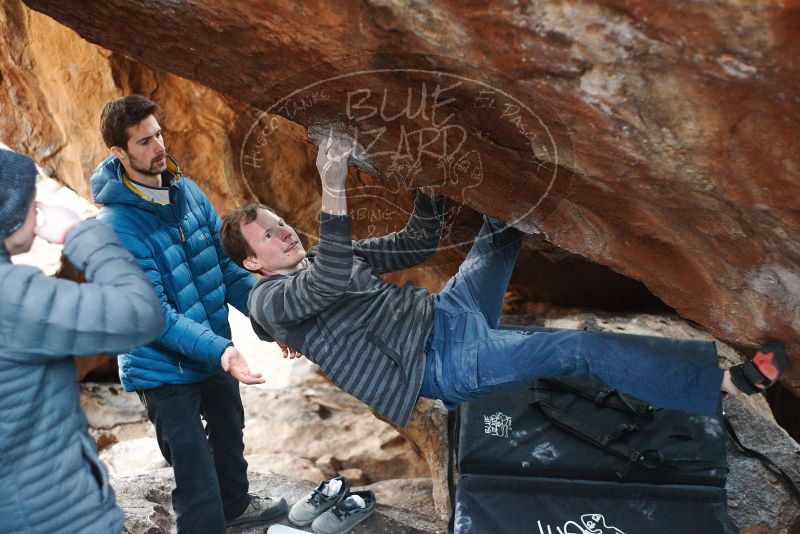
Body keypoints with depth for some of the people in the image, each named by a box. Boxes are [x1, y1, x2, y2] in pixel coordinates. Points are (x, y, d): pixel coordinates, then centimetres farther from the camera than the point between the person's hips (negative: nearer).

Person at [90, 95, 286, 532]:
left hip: (214, 351, 7)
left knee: (230, 433, 27)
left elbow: (227, 267, -1)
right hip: (165, 369, -7)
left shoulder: (188, 192, -4)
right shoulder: (116, 227, -24)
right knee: (196, 473, 1)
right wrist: (218, 349, -38)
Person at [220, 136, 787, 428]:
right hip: (440, 363, -9)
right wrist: (334, 190, -37)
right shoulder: (269, 300, -6)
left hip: (447, 313, 9)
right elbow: (332, 283, -29)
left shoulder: (324, 257, 17)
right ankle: (728, 382, -6)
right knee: (585, 349, -15)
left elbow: (417, 245, 18)